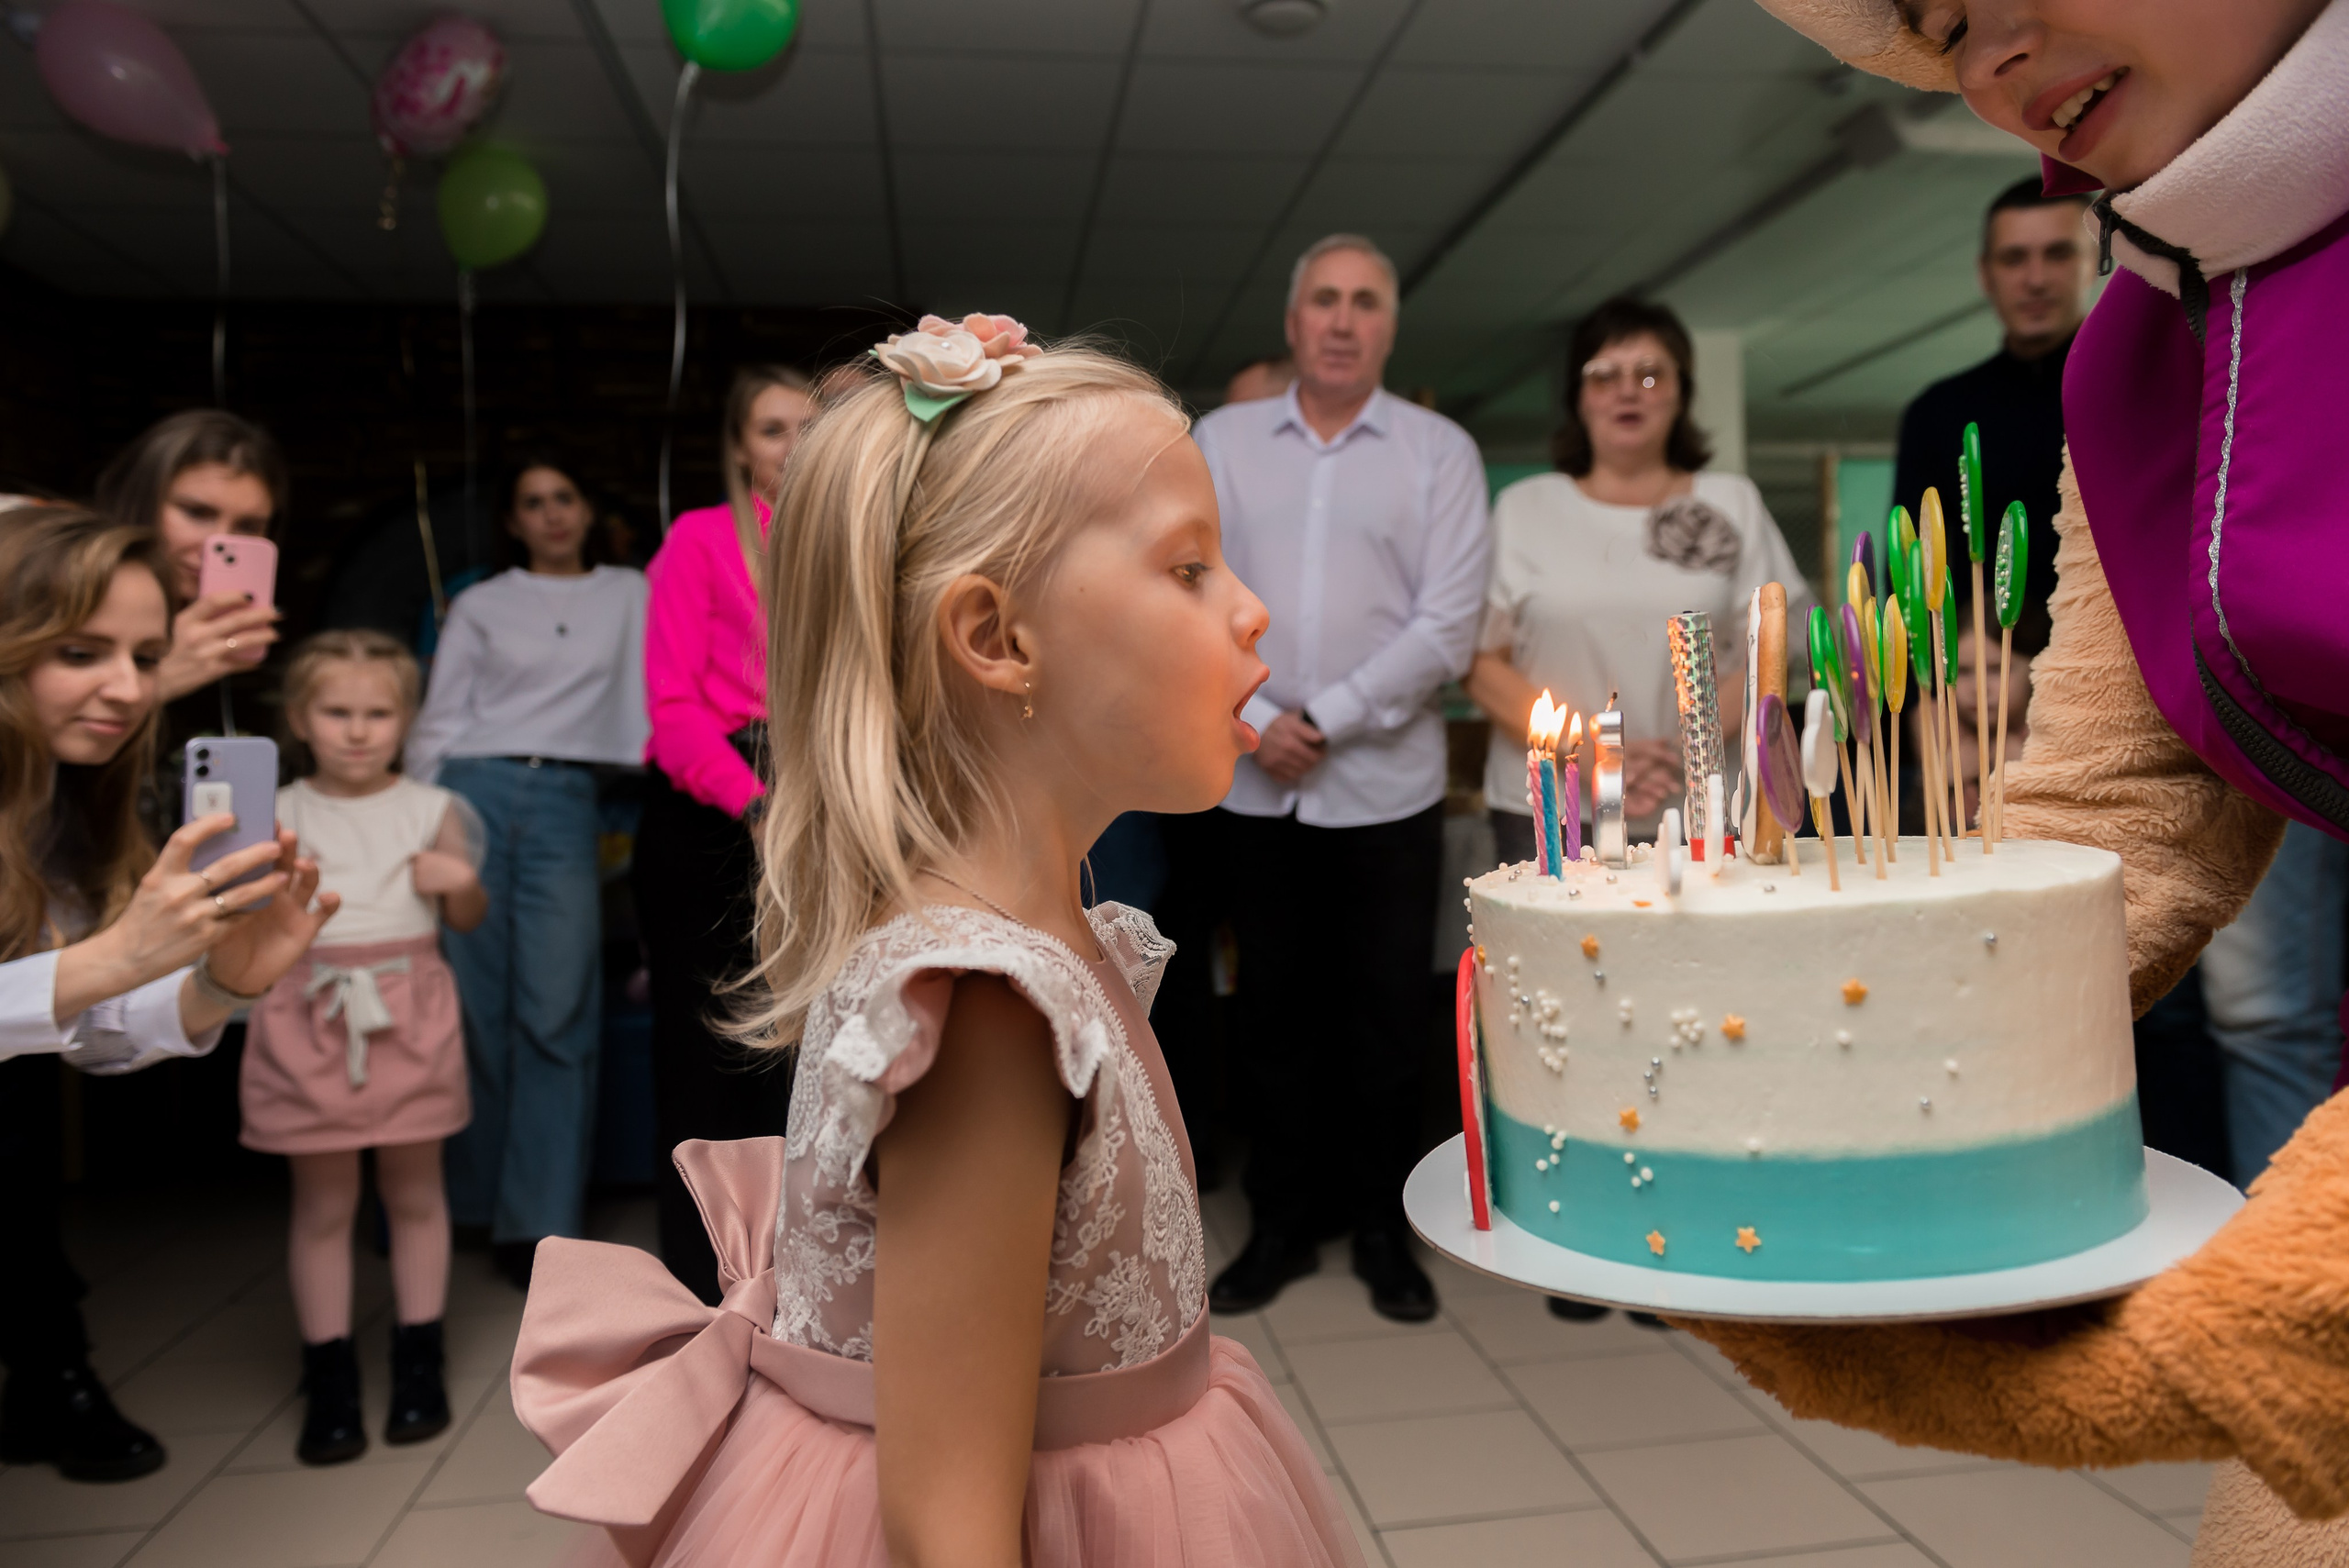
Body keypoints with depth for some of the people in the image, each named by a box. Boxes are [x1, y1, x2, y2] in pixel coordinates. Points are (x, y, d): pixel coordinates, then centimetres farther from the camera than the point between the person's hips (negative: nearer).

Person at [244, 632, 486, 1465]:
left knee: (415, 1193, 9)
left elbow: (469, 919, 9)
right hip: (310, 1019, 0)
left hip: (409, 1015, 0)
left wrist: (463, 882, -11)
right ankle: (330, 1379, 18)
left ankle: (418, 1364, 22)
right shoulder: (281, 815, 3)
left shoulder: (430, 808, 4)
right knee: (323, 1203, 7)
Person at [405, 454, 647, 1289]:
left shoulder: (627, 595, 16)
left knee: (556, 1012, -9)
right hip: (475, 794, 1)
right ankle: (467, 1203, 16)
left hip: (565, 807, 0)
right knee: (473, 1005, 1)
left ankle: (534, 1222, -3)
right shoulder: (479, 605, 14)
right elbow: (437, 720, 11)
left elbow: (643, 698, 11)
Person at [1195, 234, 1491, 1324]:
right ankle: (1282, 1225, 27)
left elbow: (1448, 625, -7)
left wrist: (1326, 719, -12)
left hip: (1387, 785, -1)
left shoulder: (1440, 450, 1)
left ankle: (1382, 1231, 25)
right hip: (1255, 784, 2)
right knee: (1274, 1014, 12)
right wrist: (1253, 715, -10)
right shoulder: (1221, 440, 6)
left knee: (1388, 1019, 7)